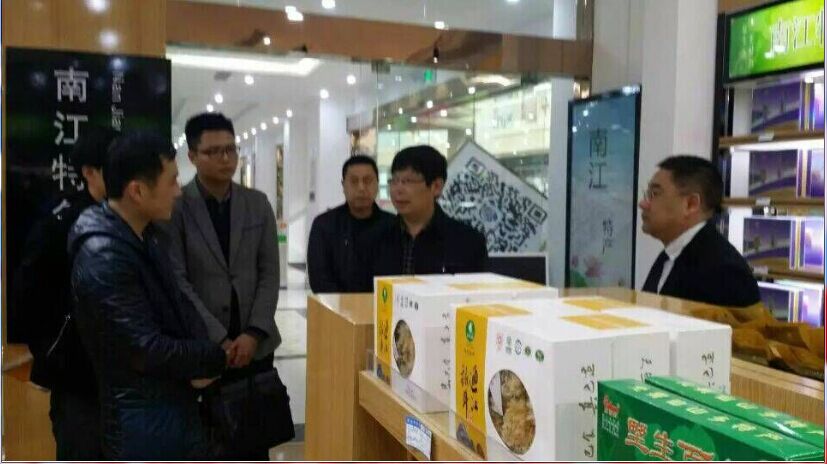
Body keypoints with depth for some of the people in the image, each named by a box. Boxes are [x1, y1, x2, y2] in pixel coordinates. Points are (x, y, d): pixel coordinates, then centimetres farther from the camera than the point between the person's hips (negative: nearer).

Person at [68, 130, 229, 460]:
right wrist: (215, 359, -10)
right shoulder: (103, 258, -25)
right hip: (140, 416, -9)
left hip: (178, 402, 9)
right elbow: (147, 350, -26)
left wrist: (198, 361, -8)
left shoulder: (144, 235, 5)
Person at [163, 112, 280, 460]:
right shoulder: (175, 207, -5)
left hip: (255, 344, 3)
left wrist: (254, 333, -7)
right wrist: (219, 339, -13)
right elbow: (177, 281, -9)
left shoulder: (258, 204, 7)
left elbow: (269, 274, 4)